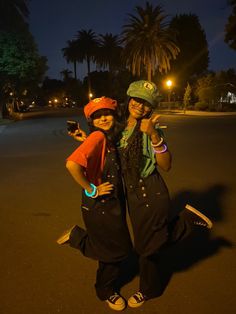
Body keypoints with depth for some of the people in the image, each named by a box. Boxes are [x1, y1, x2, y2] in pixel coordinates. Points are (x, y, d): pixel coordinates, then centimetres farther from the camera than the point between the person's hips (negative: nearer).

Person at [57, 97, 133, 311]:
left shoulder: (110, 138, 4)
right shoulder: (98, 137, -22)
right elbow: (72, 164, -36)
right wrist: (91, 189, -24)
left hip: (113, 203, 8)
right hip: (99, 206, -8)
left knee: (113, 247, 19)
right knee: (119, 249, 6)